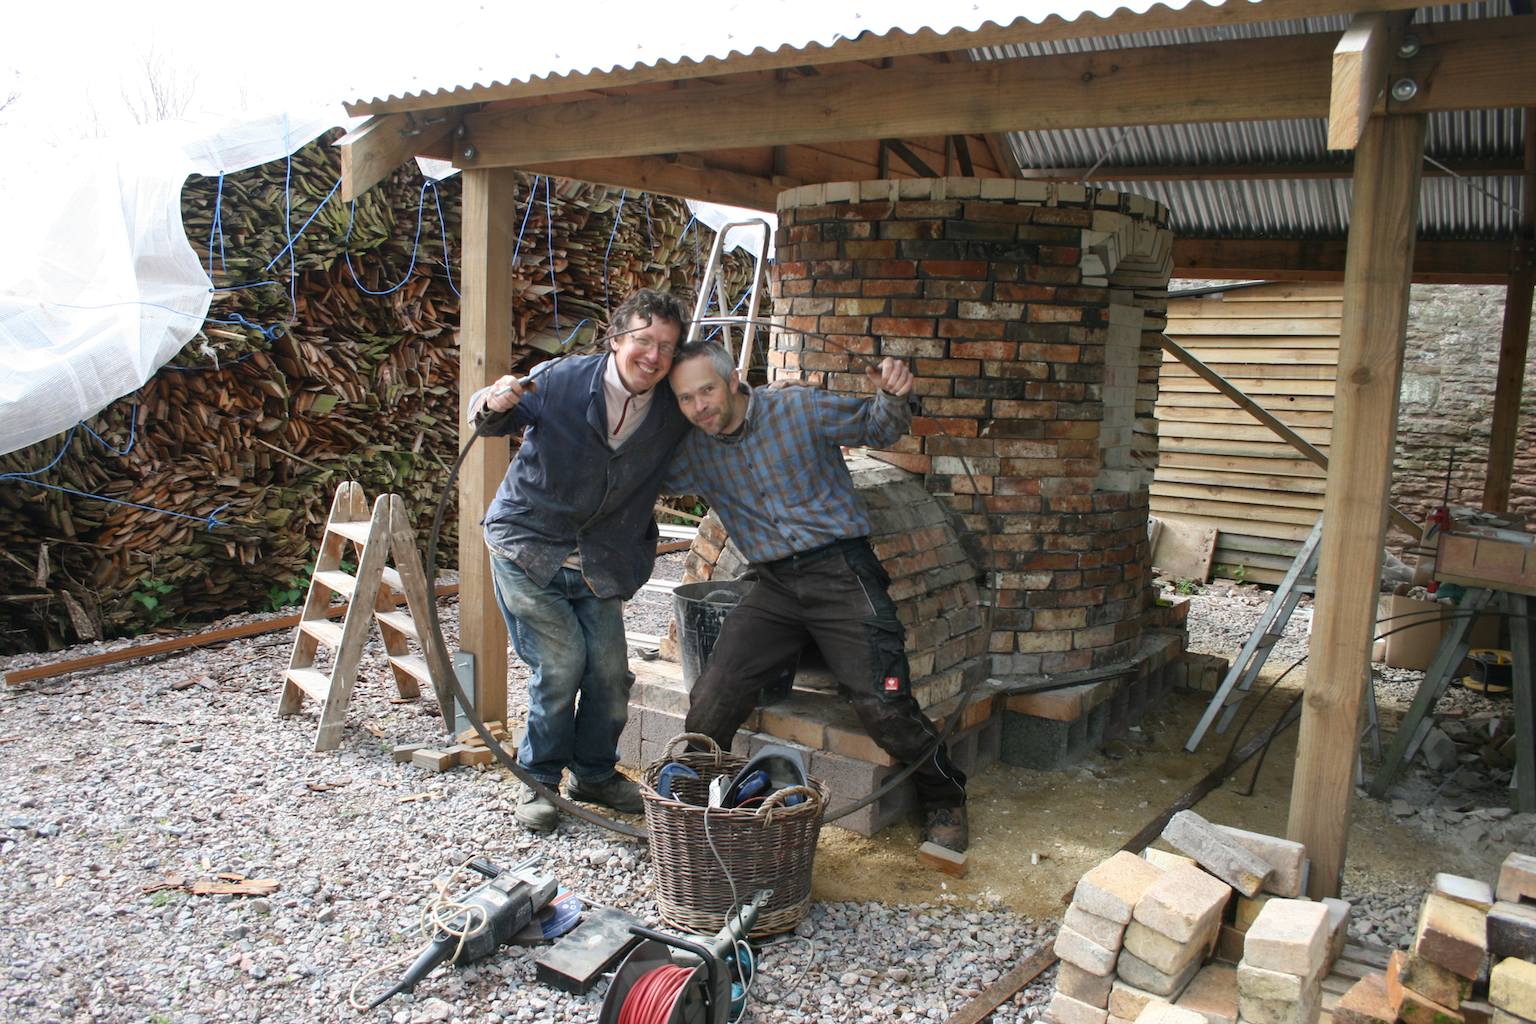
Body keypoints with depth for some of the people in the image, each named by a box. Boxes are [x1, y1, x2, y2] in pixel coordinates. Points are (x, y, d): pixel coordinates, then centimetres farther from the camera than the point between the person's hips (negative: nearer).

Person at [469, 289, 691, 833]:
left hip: (597, 560, 4)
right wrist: (495, 403, -24)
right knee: (561, 660, -10)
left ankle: (595, 773, 26)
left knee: (610, 667, 2)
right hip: (526, 544, -3)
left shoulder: (673, 411, -6)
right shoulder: (559, 380, -15)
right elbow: (487, 417, -2)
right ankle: (538, 779, 10)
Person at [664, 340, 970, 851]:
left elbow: (877, 427, 5)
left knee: (884, 705, -10)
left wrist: (893, 396, -18)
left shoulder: (799, 408, -7)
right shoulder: (694, 451, 4)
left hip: (840, 570, -3)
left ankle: (944, 798, 17)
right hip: (775, 585, 4)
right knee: (711, 701, -10)